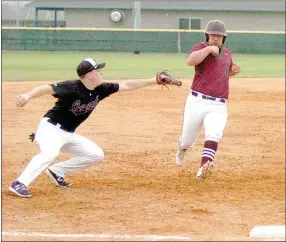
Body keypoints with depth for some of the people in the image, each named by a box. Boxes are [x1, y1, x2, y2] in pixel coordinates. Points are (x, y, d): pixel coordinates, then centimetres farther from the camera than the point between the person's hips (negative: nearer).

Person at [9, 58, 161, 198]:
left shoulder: (100, 90, -1)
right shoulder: (72, 88, -23)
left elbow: (126, 85, 5)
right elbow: (48, 88, -37)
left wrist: (153, 81, 5)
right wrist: (29, 95, -55)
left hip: (68, 134, 9)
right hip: (51, 128, -9)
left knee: (96, 154, 8)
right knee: (50, 153, -36)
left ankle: (57, 171, 11)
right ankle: (19, 184, -36)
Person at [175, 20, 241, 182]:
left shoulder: (227, 53, 17)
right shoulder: (201, 47, 0)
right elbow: (190, 61, -23)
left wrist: (234, 71, 14)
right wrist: (209, 48, -25)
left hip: (218, 107, 2)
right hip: (197, 102, -2)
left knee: (213, 136, -24)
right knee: (188, 139, 12)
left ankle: (203, 169, -40)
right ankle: (182, 148, 50)